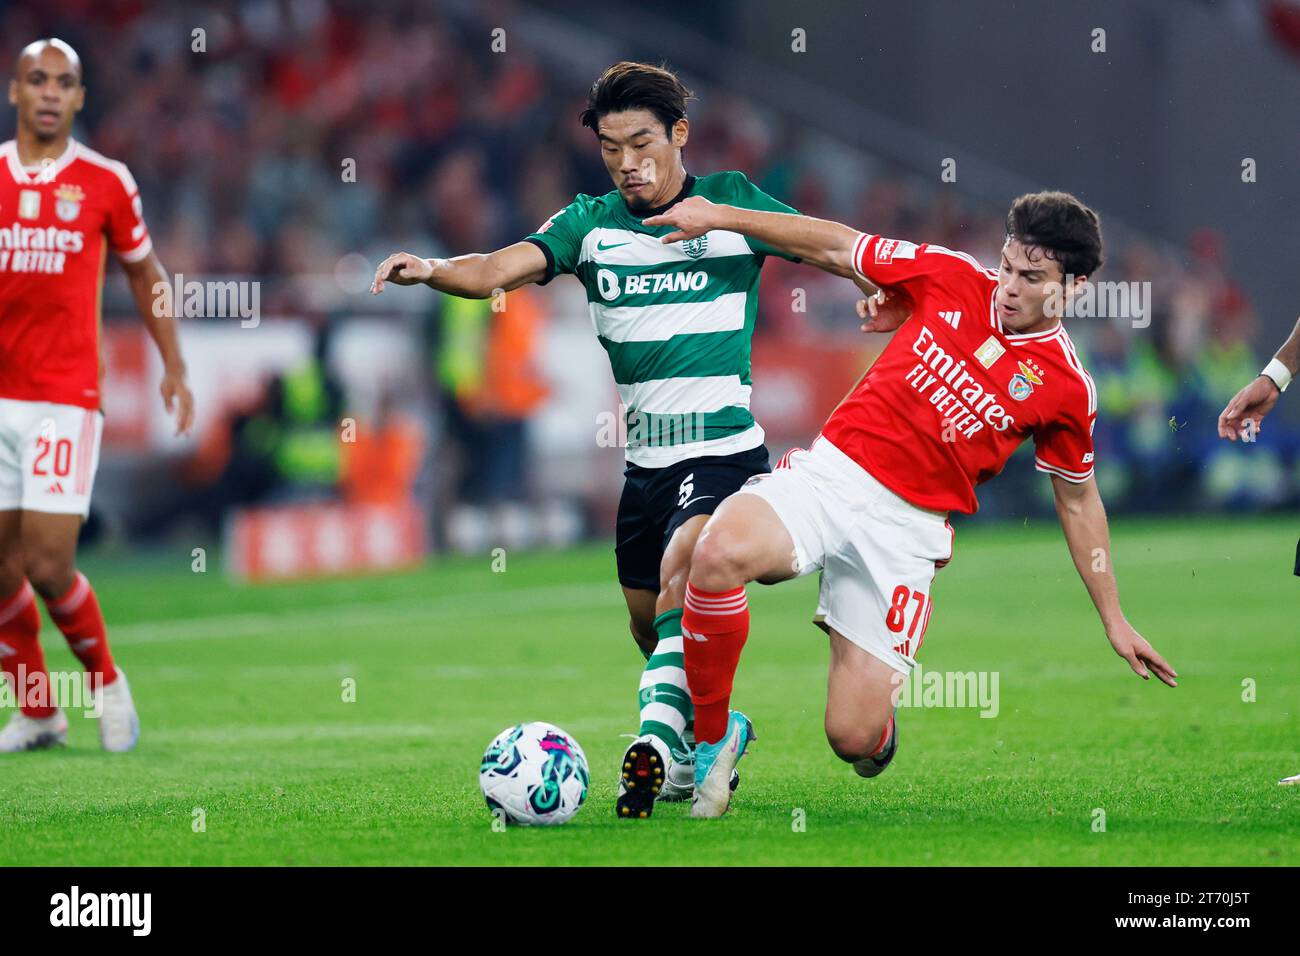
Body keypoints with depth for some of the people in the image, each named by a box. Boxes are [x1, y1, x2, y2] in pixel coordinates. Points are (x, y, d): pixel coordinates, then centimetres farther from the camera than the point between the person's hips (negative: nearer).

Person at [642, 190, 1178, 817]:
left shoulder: (1066, 388, 1)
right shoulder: (954, 280, 2)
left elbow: (1078, 501, 14)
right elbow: (835, 249, 11)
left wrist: (1114, 621, 15)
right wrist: (720, 217, 6)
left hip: (905, 527, -1)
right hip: (830, 472, 1)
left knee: (854, 738, -12)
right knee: (719, 554, -34)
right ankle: (714, 737, -10)